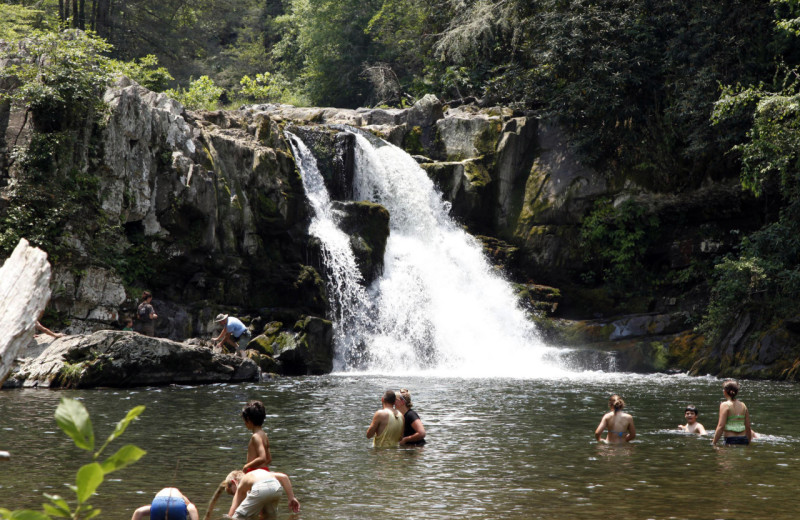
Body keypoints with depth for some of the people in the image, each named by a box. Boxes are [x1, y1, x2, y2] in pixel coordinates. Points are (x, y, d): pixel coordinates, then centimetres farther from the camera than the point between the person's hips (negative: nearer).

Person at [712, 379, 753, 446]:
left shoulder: (725, 405, -5)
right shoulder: (743, 405, 10)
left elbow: (721, 426, -11)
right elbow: (748, 427, 14)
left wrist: (713, 443, -8)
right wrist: (748, 442, 26)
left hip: (730, 440, -5)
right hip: (743, 440, 5)